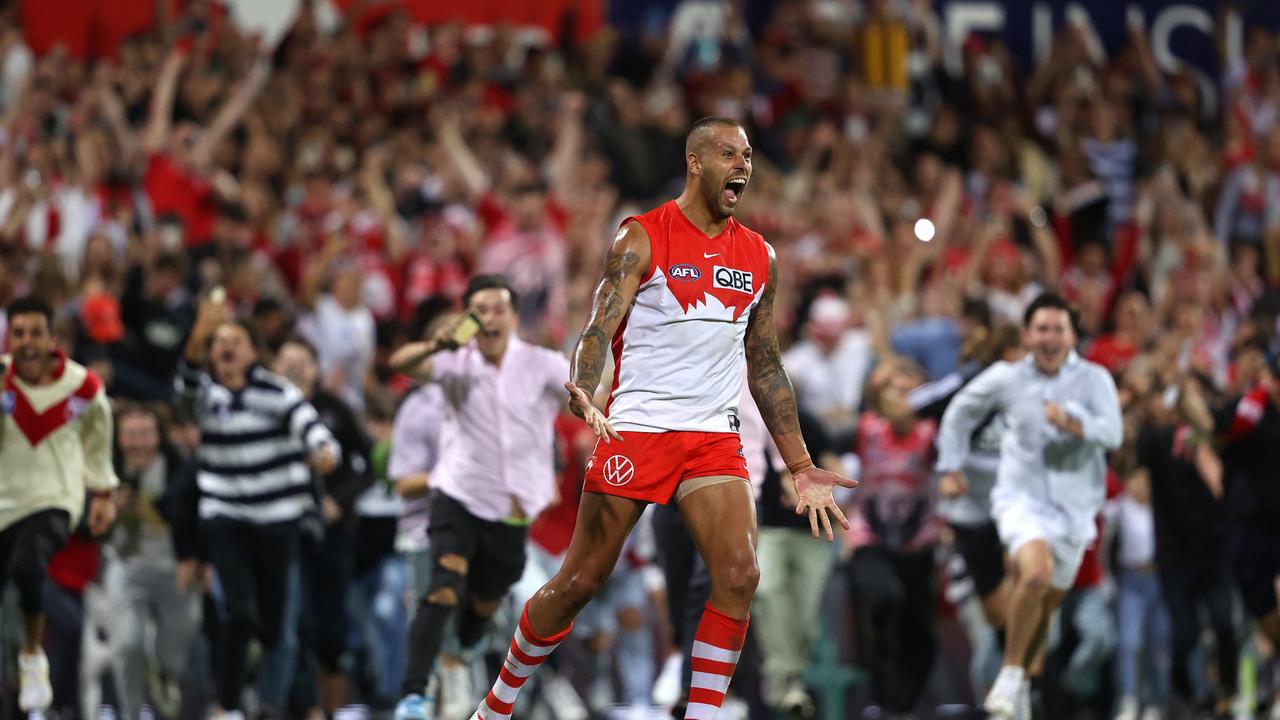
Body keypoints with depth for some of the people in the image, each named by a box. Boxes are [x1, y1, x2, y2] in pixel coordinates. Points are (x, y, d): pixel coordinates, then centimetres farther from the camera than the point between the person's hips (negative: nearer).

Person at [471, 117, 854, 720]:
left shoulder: (758, 257, 13)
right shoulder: (642, 238, -2)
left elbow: (765, 367, 19)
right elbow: (600, 326, -12)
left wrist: (801, 468, 17)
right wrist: (582, 394, -33)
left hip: (714, 438, 4)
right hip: (636, 428, -4)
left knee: (739, 576, -15)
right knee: (579, 582, 0)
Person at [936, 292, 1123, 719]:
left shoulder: (1094, 380, -3)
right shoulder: (1006, 379, 1)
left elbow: (1112, 433, -19)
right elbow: (961, 412, 19)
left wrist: (1071, 422, -35)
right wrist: (951, 466, 17)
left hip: (1073, 507, 2)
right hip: (1021, 500, -2)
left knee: (1045, 604, 9)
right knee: (1036, 574, -28)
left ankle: (1020, 680, 34)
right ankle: (1010, 674, -15)